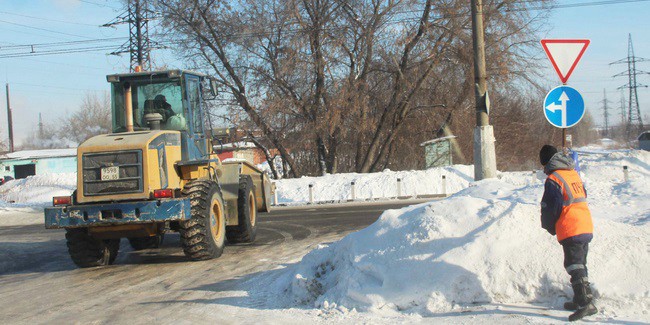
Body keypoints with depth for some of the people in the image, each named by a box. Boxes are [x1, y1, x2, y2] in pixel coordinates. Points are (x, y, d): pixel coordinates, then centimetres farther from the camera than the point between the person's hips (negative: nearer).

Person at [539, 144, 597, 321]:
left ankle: (586, 303, -18)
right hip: (586, 227, 8)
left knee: (575, 267, -10)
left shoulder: (553, 179, -11)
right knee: (580, 265, 17)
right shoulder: (574, 174, 13)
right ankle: (580, 300, 26)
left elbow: (550, 207, -13)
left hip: (571, 232, -8)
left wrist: (550, 227, 5)